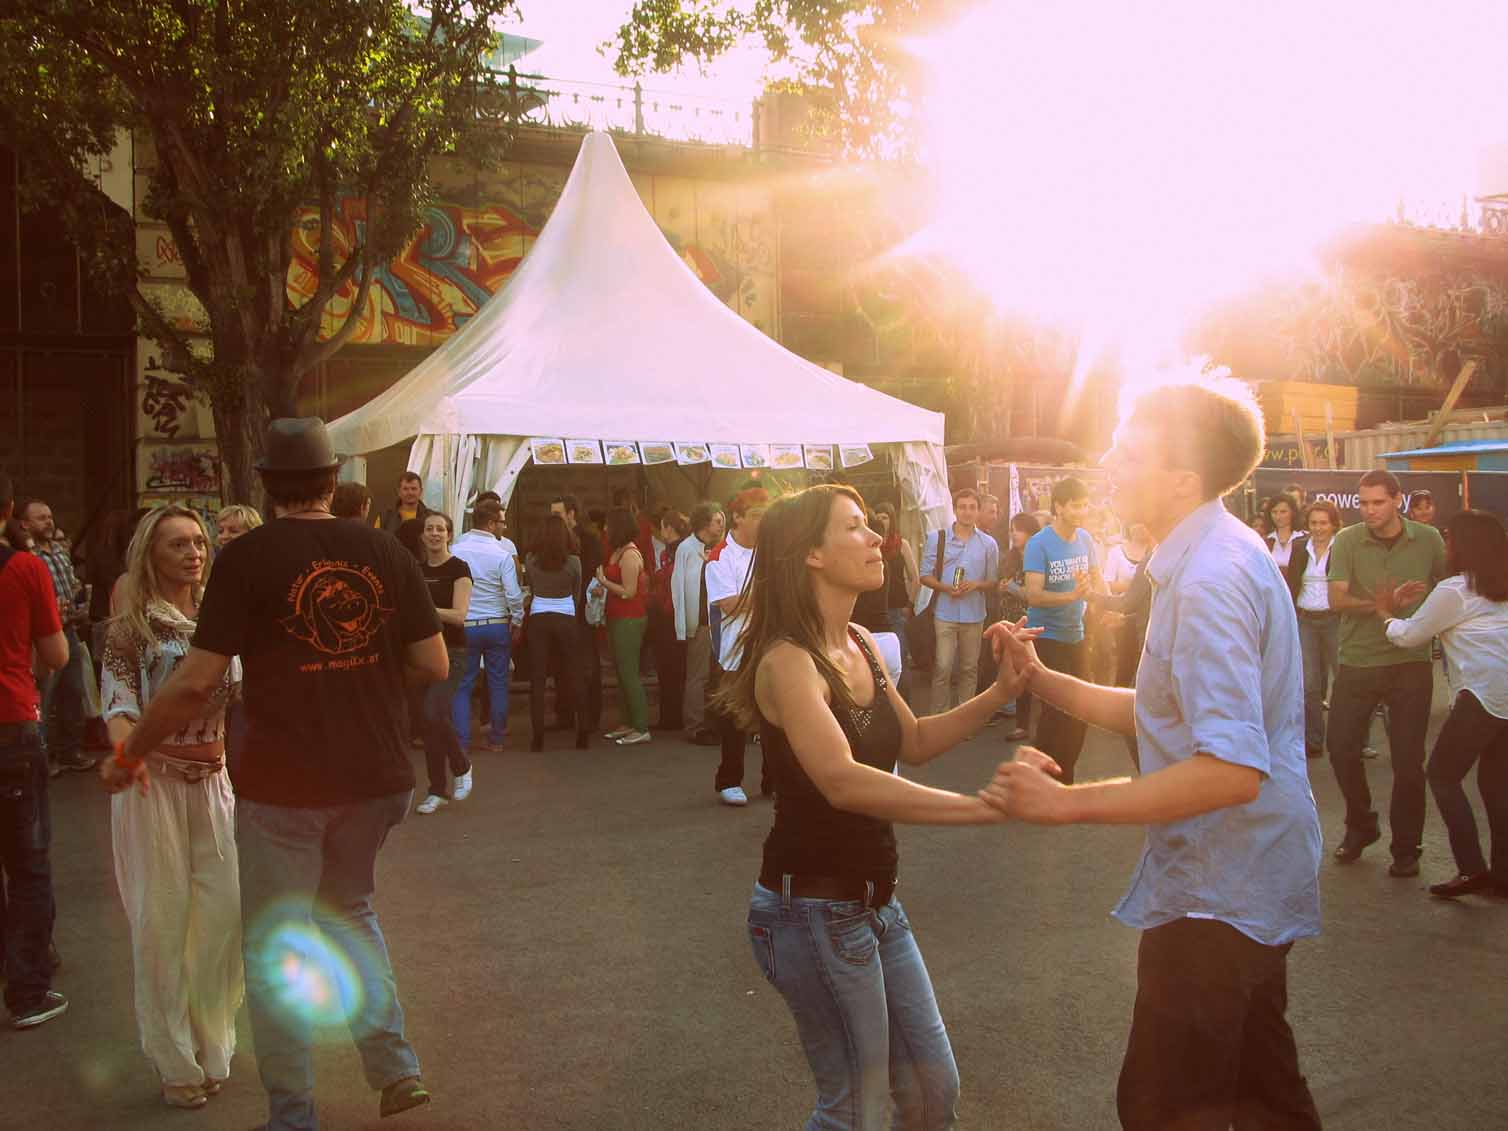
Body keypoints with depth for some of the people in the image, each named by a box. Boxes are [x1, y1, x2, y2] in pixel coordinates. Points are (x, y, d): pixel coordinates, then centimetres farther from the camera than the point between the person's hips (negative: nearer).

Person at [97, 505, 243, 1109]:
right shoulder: (129, 628, -5)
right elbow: (119, 705, -15)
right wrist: (122, 753, -34)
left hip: (212, 781, 4)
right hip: (153, 782, -4)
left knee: (225, 910, 2)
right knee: (161, 917, 2)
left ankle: (211, 1044, 22)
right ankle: (174, 1063, 17)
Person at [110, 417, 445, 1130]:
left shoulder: (247, 558, -9)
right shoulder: (386, 553, 1)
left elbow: (197, 682, -11)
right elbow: (433, 665, 2)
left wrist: (133, 749, 3)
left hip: (283, 785, -4)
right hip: (376, 779, 4)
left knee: (276, 946, 11)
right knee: (350, 910, 26)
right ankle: (395, 1068, 21)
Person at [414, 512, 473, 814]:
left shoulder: (458, 569, -6)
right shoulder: (417, 570, 11)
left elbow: (459, 615, -15)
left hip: (451, 651, -6)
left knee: (434, 712, -20)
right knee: (428, 720, 6)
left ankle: (461, 767, 5)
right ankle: (437, 790, 15)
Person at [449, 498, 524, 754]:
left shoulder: (455, 551, -5)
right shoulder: (503, 553, -9)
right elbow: (514, 595, -11)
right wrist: (517, 623, 4)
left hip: (464, 625, 1)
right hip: (498, 625, 0)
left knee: (462, 685, 7)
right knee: (498, 683, 10)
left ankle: (461, 742, 4)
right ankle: (496, 740, 16)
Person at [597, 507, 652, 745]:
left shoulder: (629, 554, -16)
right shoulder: (618, 551, 13)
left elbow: (629, 592, -18)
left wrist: (604, 581, -11)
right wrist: (603, 584, 4)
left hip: (629, 620, -10)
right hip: (618, 618, 10)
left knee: (629, 673, -7)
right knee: (621, 672, 13)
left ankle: (641, 728, -3)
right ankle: (626, 724, 20)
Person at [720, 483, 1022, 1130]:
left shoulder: (860, 643, 5)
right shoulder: (788, 662, -22)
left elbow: (913, 742, 15)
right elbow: (842, 781, -37)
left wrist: (999, 693, 2)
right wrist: (985, 807, -43)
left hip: (874, 901, 8)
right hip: (815, 913, -8)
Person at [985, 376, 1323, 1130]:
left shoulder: (1212, 579, -24)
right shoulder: (1215, 556, 9)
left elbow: (1232, 770, -33)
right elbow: (1170, 715, 13)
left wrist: (1066, 803, -29)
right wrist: (1042, 679, 4)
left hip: (1215, 896, -11)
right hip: (1244, 888, 11)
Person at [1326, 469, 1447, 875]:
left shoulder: (1428, 540, 1)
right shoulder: (1347, 541, -3)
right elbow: (1336, 598, -13)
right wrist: (1378, 604, -28)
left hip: (1410, 662, 0)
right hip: (1357, 662, 0)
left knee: (1408, 758, 2)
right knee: (1340, 745, 2)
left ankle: (1406, 848, 17)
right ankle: (1361, 826, 27)